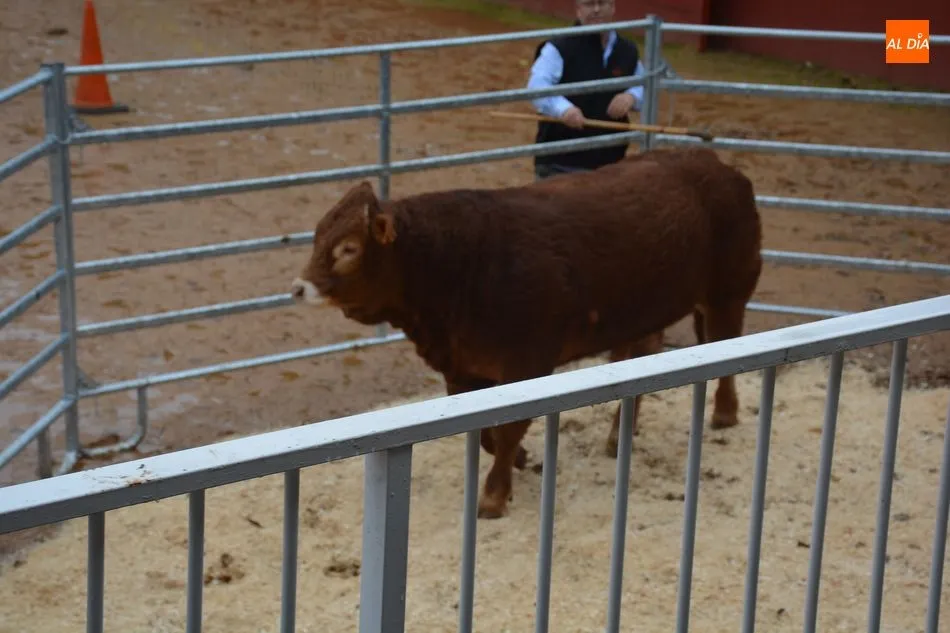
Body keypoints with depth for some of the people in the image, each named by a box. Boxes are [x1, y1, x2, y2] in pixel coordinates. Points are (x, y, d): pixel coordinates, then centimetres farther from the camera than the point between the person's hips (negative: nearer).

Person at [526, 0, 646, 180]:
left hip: (610, 159, 5)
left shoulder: (628, 51, 10)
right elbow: (537, 86, -21)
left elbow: (644, 88, 18)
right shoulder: (559, 48, -8)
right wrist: (562, 108, -41)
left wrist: (631, 96, -8)